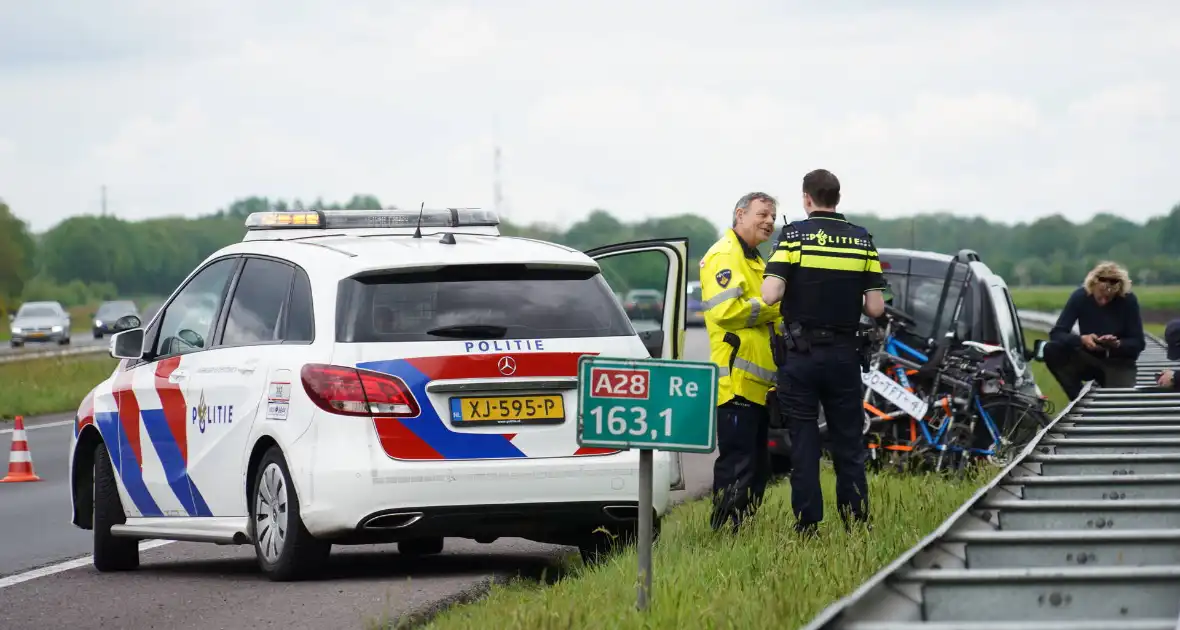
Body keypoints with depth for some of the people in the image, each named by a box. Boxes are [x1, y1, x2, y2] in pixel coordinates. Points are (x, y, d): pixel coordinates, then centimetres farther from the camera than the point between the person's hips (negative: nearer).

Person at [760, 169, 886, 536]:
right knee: (849, 444, 9)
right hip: (844, 354, 2)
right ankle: (856, 522, 9)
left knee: (803, 444, 2)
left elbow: (770, 295, -17)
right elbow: (876, 308, -1)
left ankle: (807, 526, 2)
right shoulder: (862, 241, 3)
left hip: (800, 354, -2)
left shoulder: (794, 236, -7)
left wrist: (796, 294, 5)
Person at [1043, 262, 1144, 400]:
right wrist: (1081, 339, -35)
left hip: (1118, 363, -2)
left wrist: (1118, 344, -34)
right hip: (1088, 358, 2)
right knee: (1051, 350, -24)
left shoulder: (1128, 300, -18)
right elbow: (1056, 334, -16)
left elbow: (1138, 343, -13)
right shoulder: (1080, 296, -15)